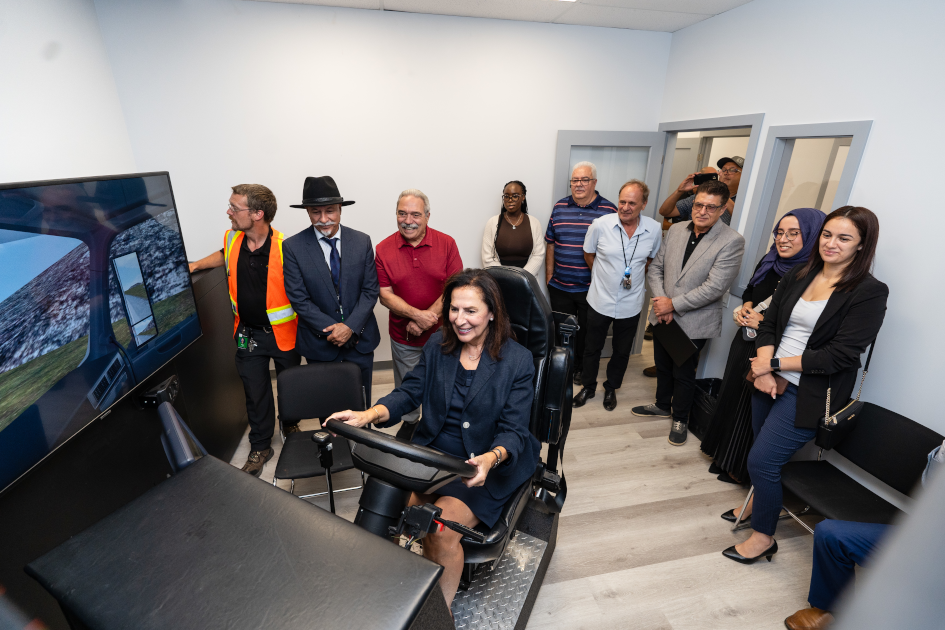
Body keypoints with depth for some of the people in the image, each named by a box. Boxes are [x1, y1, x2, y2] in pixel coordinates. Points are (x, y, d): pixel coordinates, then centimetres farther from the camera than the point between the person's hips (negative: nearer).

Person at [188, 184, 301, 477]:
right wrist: (196, 265, 9)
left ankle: (290, 423, 47)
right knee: (255, 392, 13)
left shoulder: (285, 248, -23)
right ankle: (260, 448, 31)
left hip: (282, 332, -4)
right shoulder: (232, 239, -3)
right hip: (247, 332, 5)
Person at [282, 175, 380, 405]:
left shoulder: (362, 241, -4)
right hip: (320, 342, -1)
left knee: (361, 404, 16)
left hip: (359, 337, 1)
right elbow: (299, 299, -9)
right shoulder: (293, 247, -8)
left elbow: (370, 290, -4)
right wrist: (331, 330, -16)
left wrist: (350, 326, -15)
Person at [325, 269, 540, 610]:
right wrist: (369, 414, -16)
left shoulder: (518, 360, -8)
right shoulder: (437, 345, 4)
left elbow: (513, 430, -10)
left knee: (442, 528, -24)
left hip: (485, 465, -3)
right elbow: (409, 392, 2)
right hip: (432, 452, 4)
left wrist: (491, 458, -32)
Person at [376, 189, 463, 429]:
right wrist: (417, 315, -21)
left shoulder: (446, 243, -7)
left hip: (440, 334, -1)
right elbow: (385, 295, -7)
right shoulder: (383, 249, -4)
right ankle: (409, 422, 45)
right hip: (403, 336, 1)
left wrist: (424, 322, -17)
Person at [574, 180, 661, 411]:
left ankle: (611, 388, 40)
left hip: (631, 304, 1)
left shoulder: (654, 230, -8)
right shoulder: (600, 225, -13)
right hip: (600, 301, -1)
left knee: (622, 352, 16)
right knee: (592, 349, 14)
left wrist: (635, 277, 2)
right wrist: (606, 275, 5)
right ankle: (588, 387, 36)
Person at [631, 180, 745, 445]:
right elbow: (655, 268, 3)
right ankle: (662, 405, 45)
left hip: (693, 322, -5)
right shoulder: (676, 229, 1)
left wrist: (673, 304, -19)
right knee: (662, 365, 21)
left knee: (683, 374, 11)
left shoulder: (732, 241, -15)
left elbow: (714, 287, -21)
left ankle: (680, 419, 34)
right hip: (663, 316, 5)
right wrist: (661, 300, -12)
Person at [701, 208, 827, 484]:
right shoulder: (770, 262, 2)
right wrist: (746, 307, -2)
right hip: (745, 344, 7)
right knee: (731, 396, 19)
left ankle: (738, 468, 33)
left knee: (750, 409, 9)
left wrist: (763, 321, -20)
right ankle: (721, 453, 41)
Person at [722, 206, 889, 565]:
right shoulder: (797, 276, 5)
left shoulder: (870, 293, -11)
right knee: (764, 451, 20)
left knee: (761, 461, -5)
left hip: (810, 395, -5)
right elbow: (769, 323, 4)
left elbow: (840, 356, -17)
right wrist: (763, 369, -10)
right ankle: (760, 500, 47)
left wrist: (774, 363, -15)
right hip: (770, 382, 5)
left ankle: (763, 537, 18)